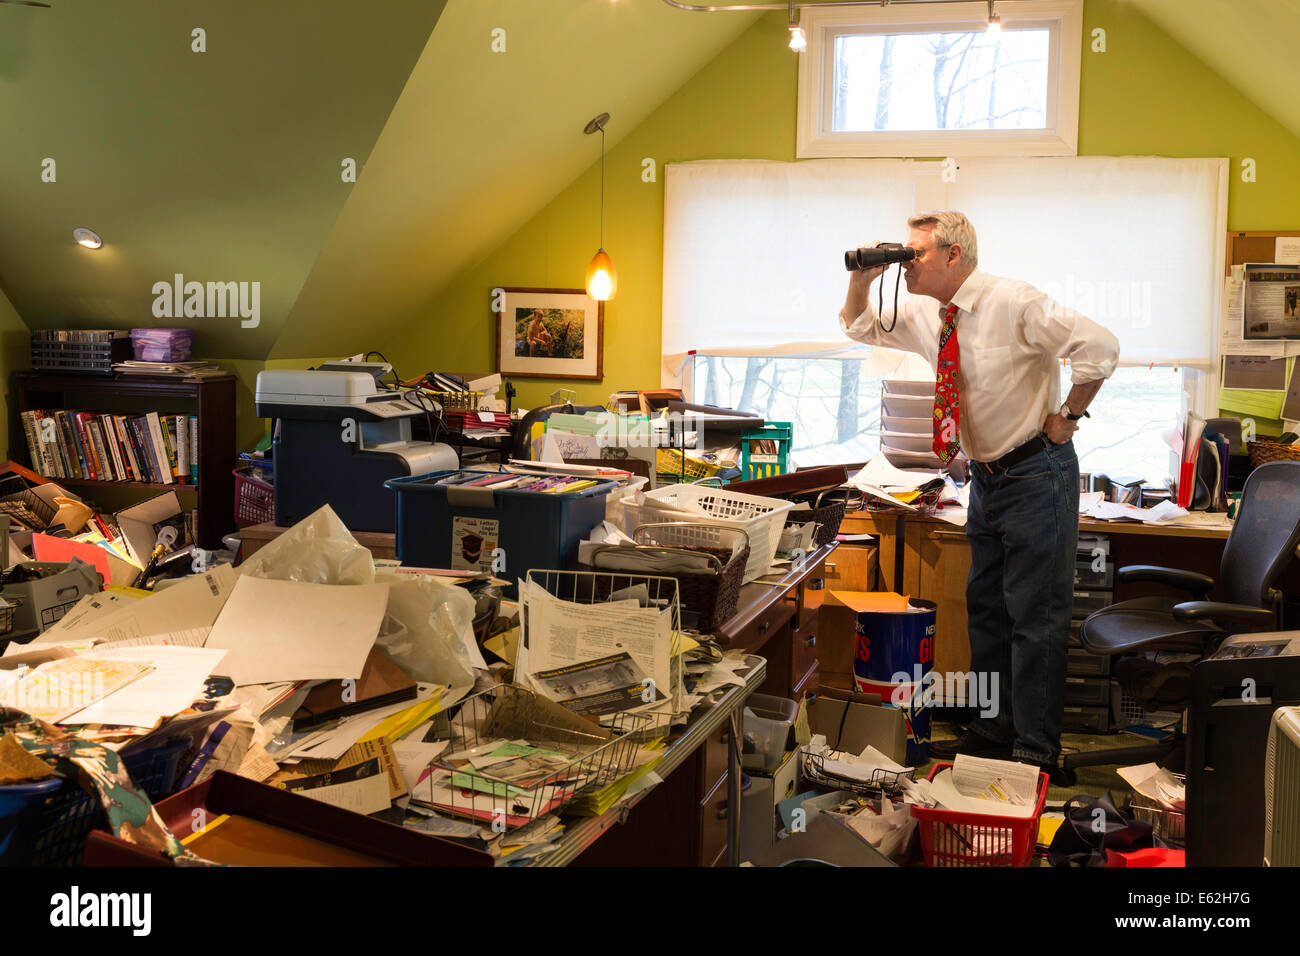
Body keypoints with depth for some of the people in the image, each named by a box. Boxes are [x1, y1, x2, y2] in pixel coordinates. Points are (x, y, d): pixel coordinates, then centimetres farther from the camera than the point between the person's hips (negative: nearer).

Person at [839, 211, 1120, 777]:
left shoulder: (1014, 304, -19)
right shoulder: (925, 313, 3)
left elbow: (1100, 347, -23)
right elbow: (859, 328, 17)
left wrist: (1067, 417, -15)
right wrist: (862, 280, -1)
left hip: (1035, 475, -8)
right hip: (986, 476, 8)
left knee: (1034, 614, -3)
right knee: (984, 607, 15)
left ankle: (1034, 752, 8)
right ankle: (992, 731, 30)